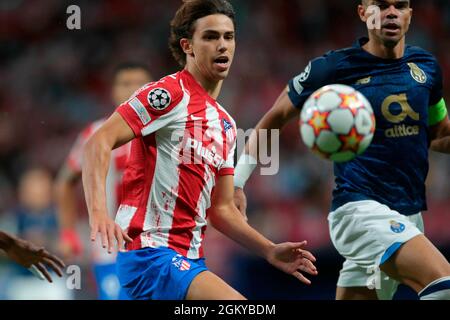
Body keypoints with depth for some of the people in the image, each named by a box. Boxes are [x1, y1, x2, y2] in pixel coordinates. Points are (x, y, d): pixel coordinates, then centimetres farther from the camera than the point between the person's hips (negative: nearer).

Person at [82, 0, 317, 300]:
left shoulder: (226, 125, 19)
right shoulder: (170, 93, -6)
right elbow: (99, 142, -16)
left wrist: (270, 251, 11)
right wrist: (98, 212, -30)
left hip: (190, 261, 9)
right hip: (151, 253, -9)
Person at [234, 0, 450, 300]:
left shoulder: (426, 66, 9)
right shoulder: (333, 68, -5)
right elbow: (274, 118, 6)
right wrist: (237, 183, 3)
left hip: (409, 214, 6)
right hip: (360, 207, -6)